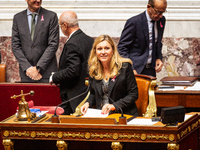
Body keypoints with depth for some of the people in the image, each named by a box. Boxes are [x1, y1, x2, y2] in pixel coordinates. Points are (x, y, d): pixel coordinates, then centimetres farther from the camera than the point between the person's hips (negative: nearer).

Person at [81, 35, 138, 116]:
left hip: (124, 115, -4)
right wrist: (88, 103, -1)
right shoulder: (93, 69, 10)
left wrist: (114, 106, -17)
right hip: (101, 114, 4)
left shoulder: (124, 66, -4)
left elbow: (133, 94, -5)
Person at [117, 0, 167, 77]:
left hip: (151, 70, 6)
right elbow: (122, 47, -11)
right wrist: (131, 70, -20)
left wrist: (158, 58, 3)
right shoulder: (134, 22, -13)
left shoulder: (161, 20, 7)